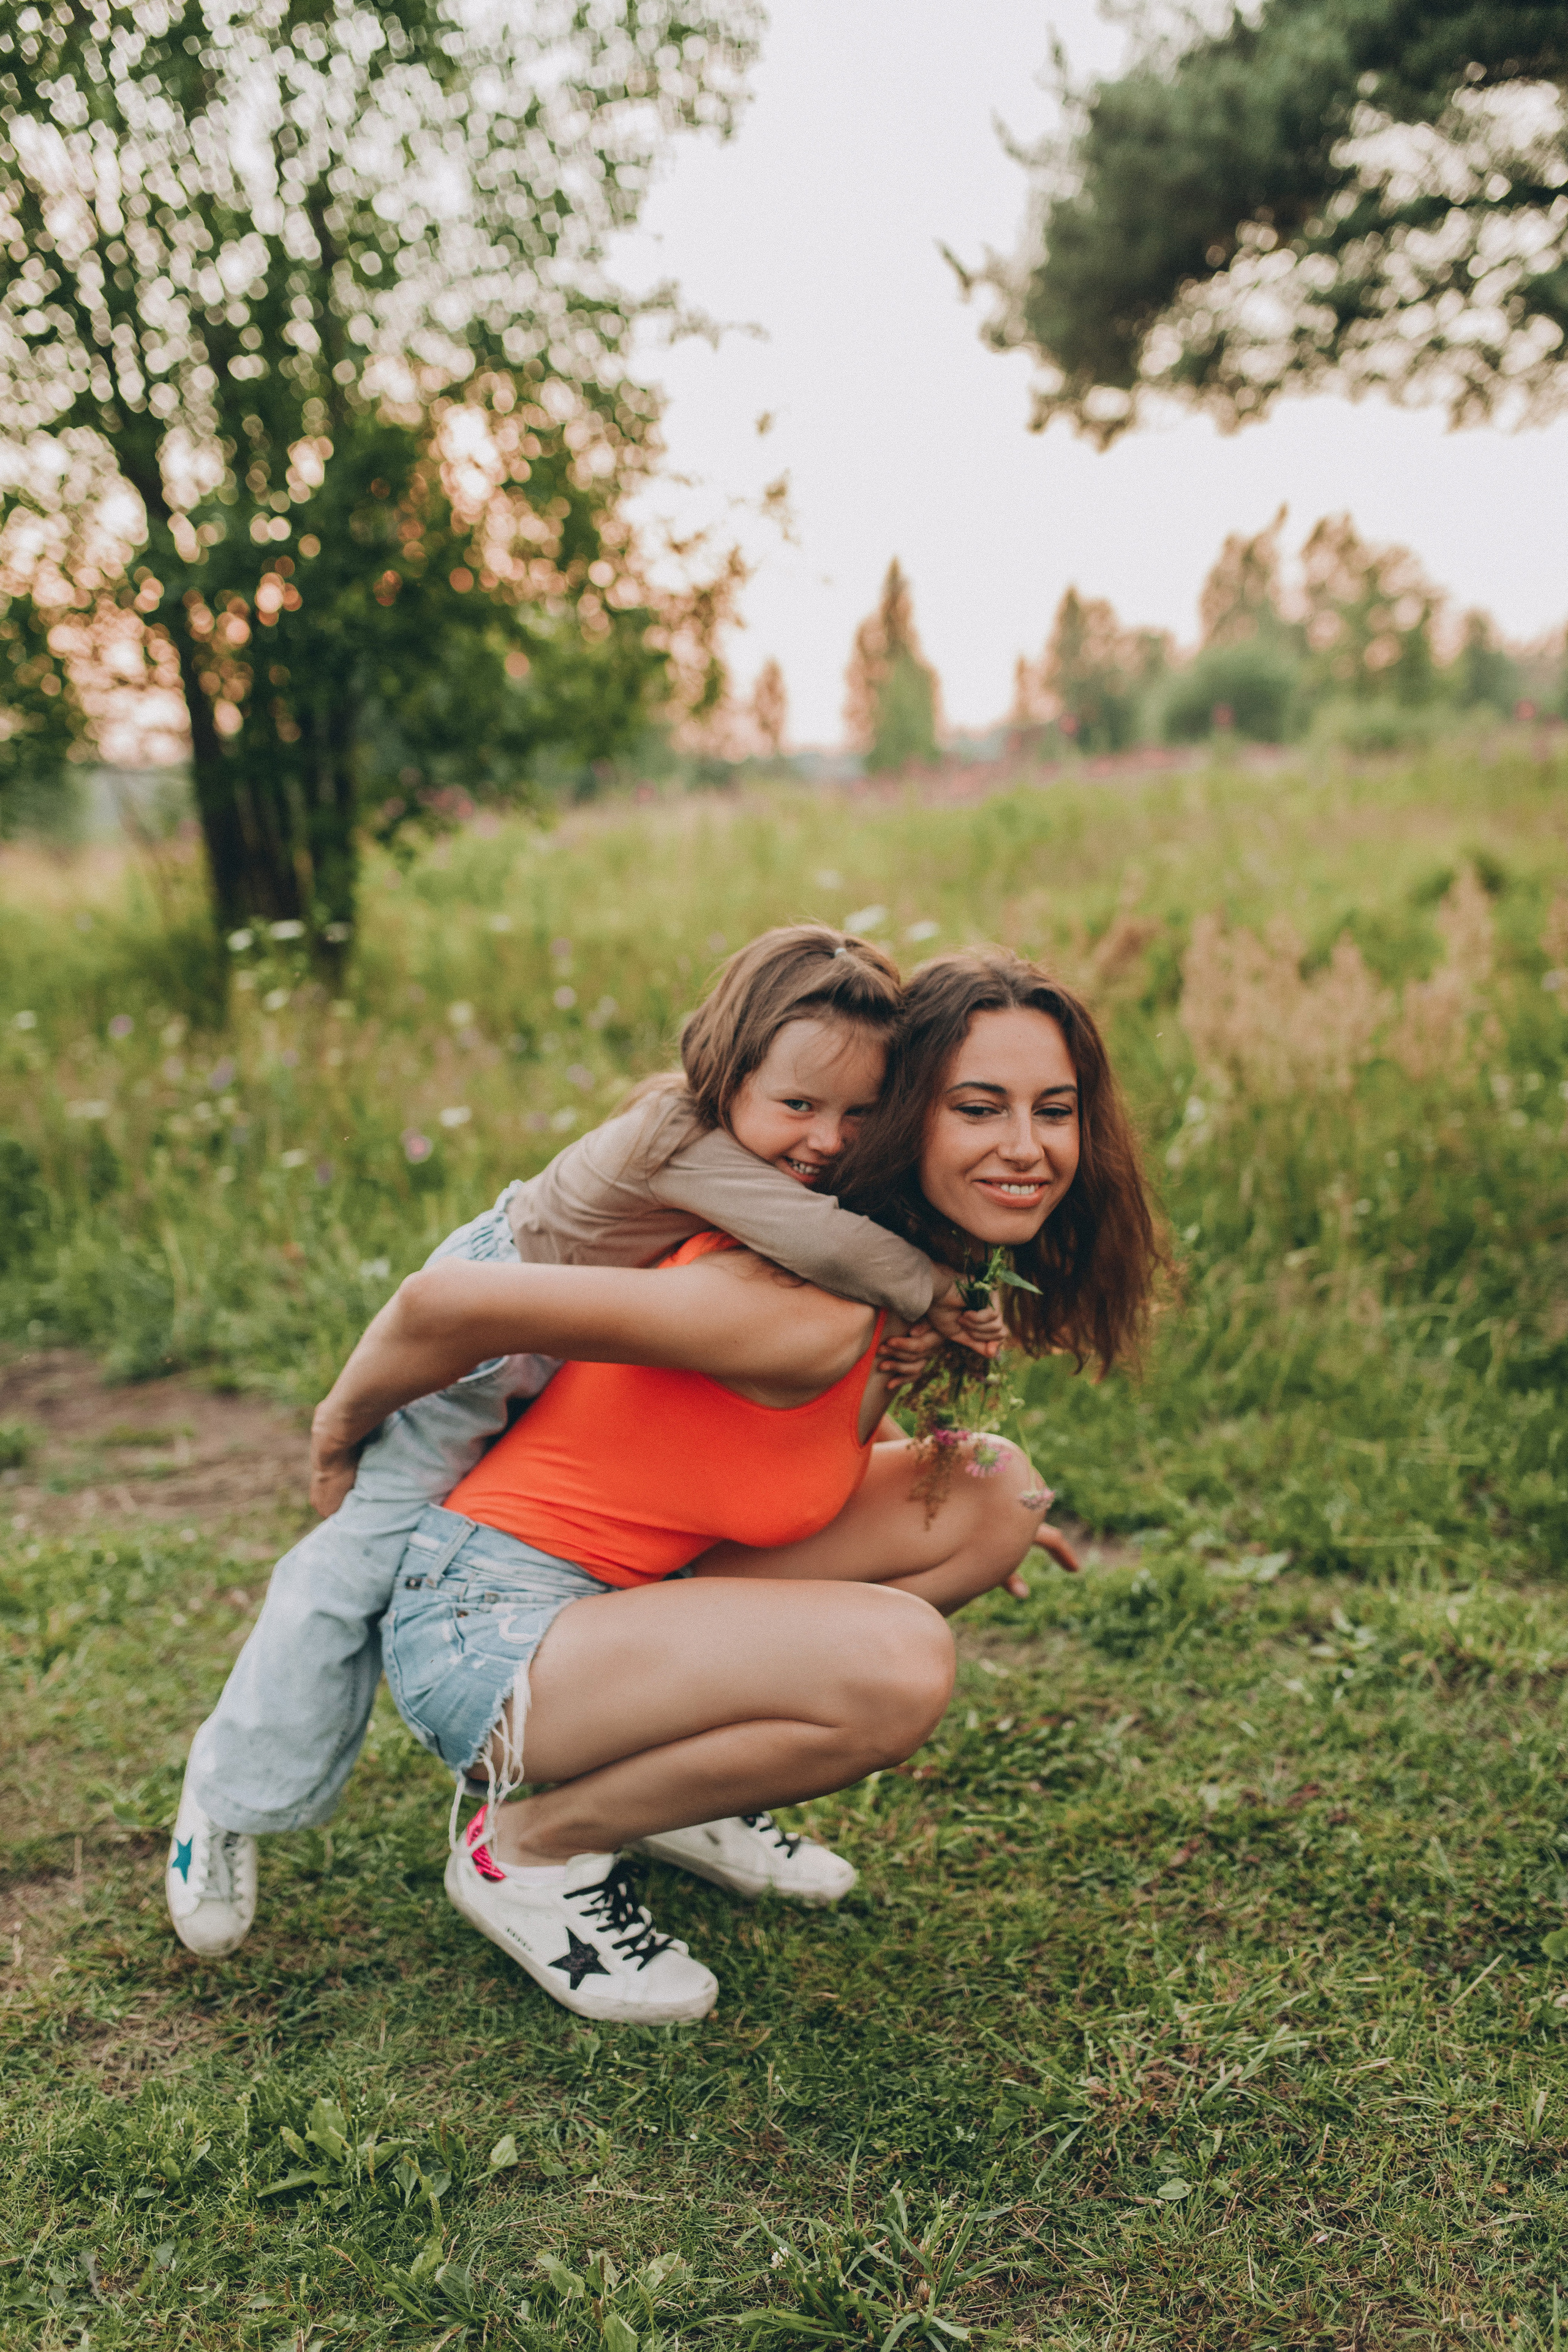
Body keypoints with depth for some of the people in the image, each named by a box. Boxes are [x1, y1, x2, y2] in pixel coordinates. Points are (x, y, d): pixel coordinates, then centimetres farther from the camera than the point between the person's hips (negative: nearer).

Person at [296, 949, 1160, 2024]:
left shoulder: (906, 1279, 1)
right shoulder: (816, 1313, -27)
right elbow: (450, 1300, -27)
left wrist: (980, 1513, 14)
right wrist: (343, 1426, -8)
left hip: (615, 1598, 9)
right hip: (484, 1634, -9)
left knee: (998, 1494, 2)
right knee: (899, 1663, -30)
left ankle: (669, 1767, 12)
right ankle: (529, 1848, -5)